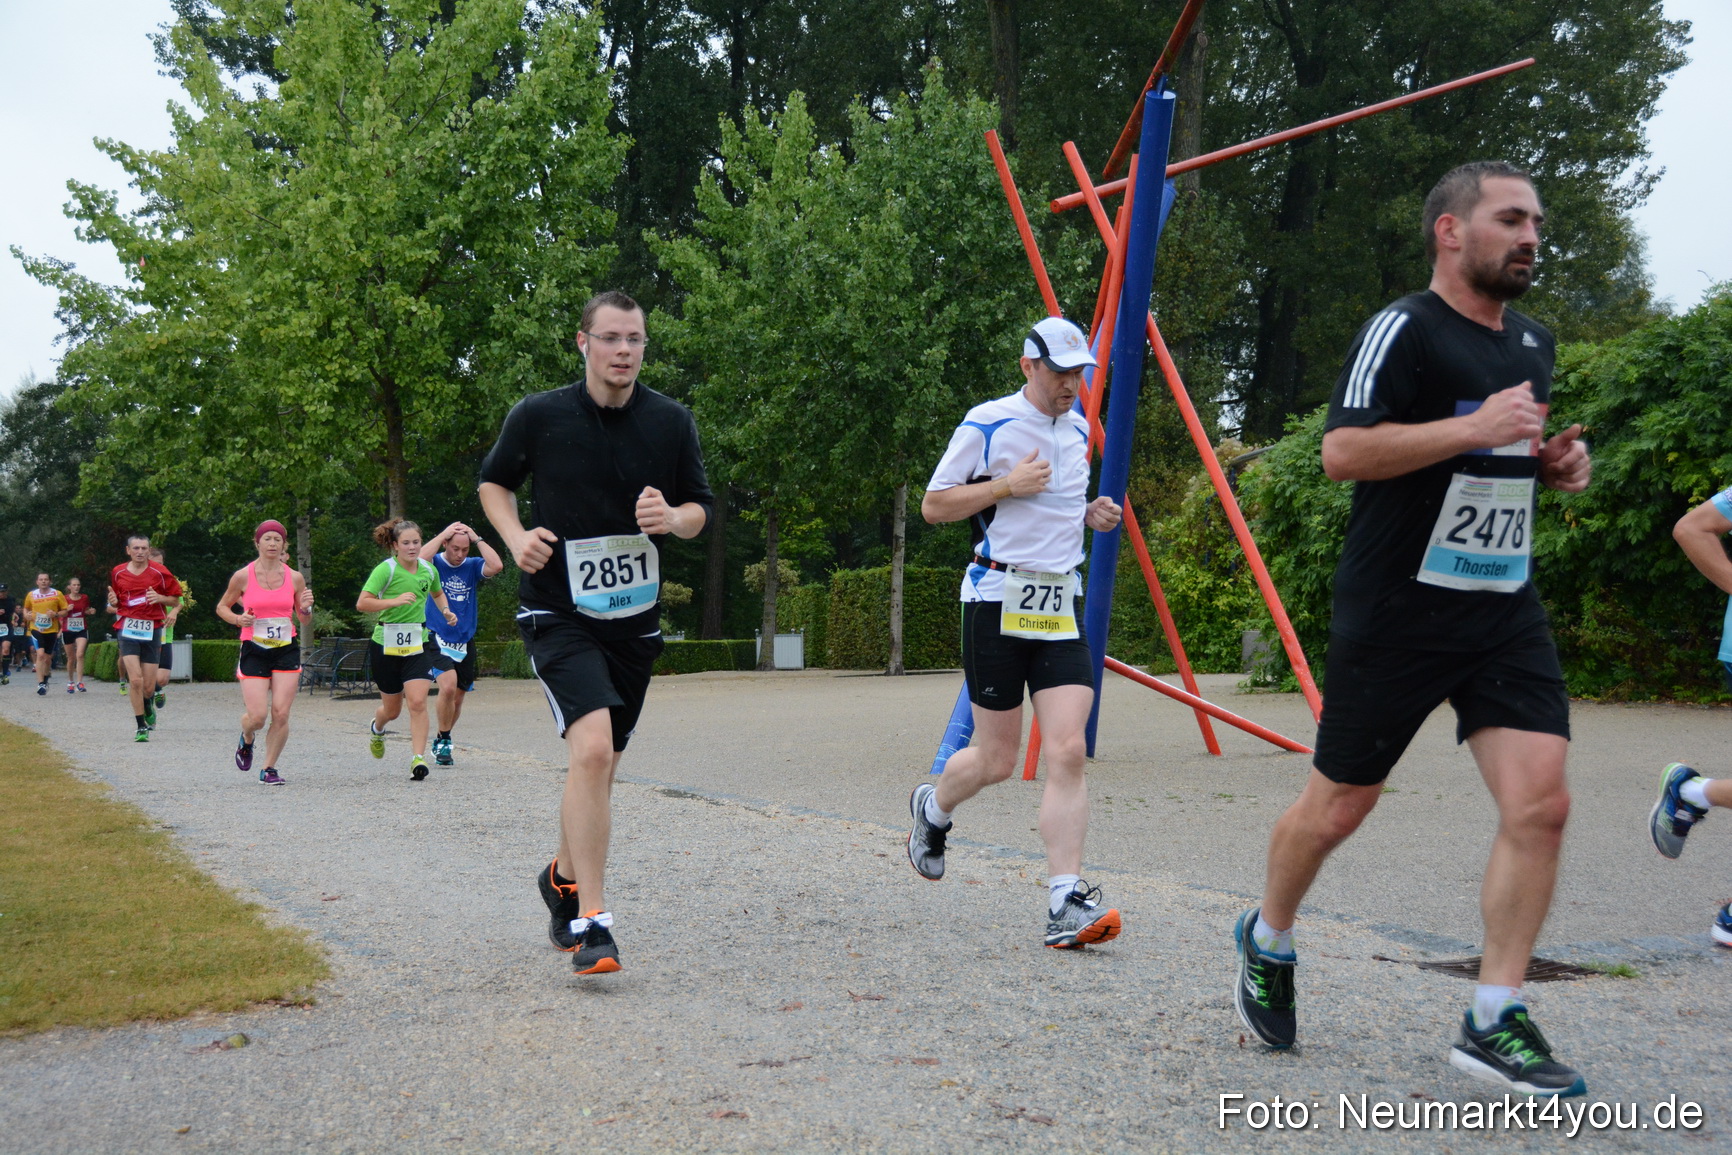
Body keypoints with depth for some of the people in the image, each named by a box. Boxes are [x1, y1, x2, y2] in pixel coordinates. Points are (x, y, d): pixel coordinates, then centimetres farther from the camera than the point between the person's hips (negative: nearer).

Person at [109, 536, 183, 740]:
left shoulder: (159, 572, -1)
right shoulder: (118, 572, 6)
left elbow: (176, 601, 4)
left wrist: (160, 598, -15)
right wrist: (114, 600, -4)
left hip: (152, 630, -1)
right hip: (128, 629, 1)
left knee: (149, 686, 1)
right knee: (135, 680, -14)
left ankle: (148, 705, 38)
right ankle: (142, 727, -3)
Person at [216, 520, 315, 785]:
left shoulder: (295, 578, 3)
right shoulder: (243, 576, -2)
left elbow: (304, 620, 12)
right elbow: (222, 607, 10)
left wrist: (306, 608, -10)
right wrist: (238, 619, -10)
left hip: (287, 651, 2)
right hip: (253, 651, -2)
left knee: (281, 714, -7)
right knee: (257, 716, -8)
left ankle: (269, 768, 10)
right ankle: (246, 741, 29)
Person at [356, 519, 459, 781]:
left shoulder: (428, 570, 5)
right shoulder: (385, 569, -11)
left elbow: (437, 593, 28)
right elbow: (362, 603, -20)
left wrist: (445, 611, 9)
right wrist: (395, 601, -30)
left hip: (418, 643, 2)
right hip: (387, 643, -2)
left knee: (418, 701, -17)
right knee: (392, 709, 12)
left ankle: (418, 759, -14)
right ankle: (376, 728, 48)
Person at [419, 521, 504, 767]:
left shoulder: (472, 566, 3)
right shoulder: (435, 563, -3)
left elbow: (497, 566, -16)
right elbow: (419, 559, -26)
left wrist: (477, 538, -11)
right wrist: (444, 534, -18)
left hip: (465, 643, 4)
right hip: (438, 640, -4)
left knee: (458, 698, 11)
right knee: (448, 686, -25)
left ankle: (440, 740, 34)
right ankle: (444, 739, -6)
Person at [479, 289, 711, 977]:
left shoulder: (672, 422, 1)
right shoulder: (538, 416, -5)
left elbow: (700, 509, 9)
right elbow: (494, 482, 11)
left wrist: (671, 518, -14)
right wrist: (516, 537, -8)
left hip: (634, 616, 4)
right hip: (558, 611, -4)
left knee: (599, 766, 14)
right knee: (592, 748, -23)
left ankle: (564, 878, 41)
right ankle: (590, 922, -18)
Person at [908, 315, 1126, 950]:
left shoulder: (1078, 430, 14)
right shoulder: (988, 424, -6)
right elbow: (933, 505, -4)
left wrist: (1090, 514, 9)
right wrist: (1007, 484, -15)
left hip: (1060, 608, 5)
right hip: (999, 601, -5)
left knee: (1067, 751, -10)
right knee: (996, 760, 2)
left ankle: (1066, 903, -11)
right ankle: (931, 808, 35)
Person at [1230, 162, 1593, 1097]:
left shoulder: (1532, 344, 16)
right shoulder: (1404, 331, -10)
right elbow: (1343, 451, -20)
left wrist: (1556, 462, 9)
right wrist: (1471, 428, -24)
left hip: (1505, 615, 7)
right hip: (1397, 615, -6)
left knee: (1540, 803, -9)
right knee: (1337, 807, 6)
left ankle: (1493, 1024, 0)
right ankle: (1267, 941, 34)